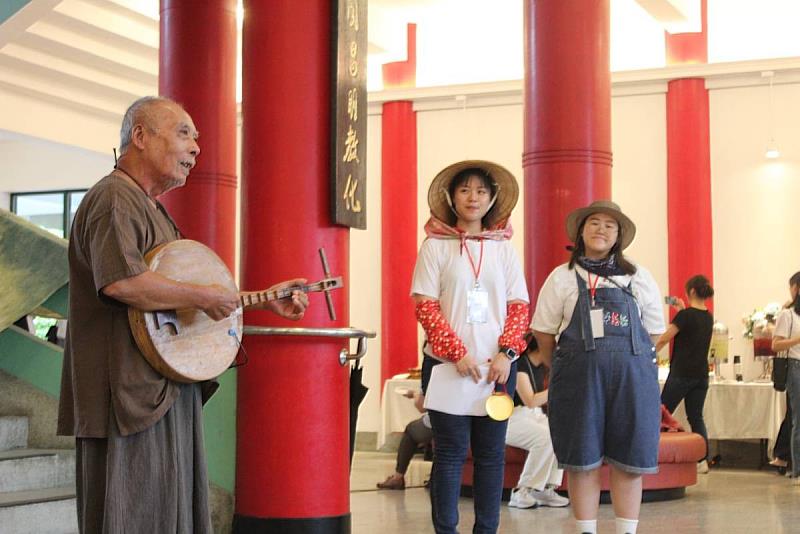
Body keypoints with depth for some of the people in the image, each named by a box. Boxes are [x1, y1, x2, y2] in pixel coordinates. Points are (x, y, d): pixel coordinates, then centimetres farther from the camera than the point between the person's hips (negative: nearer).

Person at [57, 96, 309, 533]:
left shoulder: (152, 209, 22)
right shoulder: (115, 198, -12)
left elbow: (198, 284, 29)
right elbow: (120, 281, -30)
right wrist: (202, 298, -21)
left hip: (169, 392, 11)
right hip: (133, 395, -11)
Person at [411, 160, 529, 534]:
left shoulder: (504, 249, 10)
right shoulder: (436, 246, 2)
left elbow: (518, 306, 7)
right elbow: (425, 306, -4)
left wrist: (508, 353, -7)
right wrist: (457, 353, -12)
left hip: (496, 367, 3)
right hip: (448, 366, -2)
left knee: (491, 453, 5)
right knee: (450, 453, 0)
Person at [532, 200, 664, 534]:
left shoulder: (639, 277, 12)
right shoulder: (562, 277, 8)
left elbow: (654, 332, 13)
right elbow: (543, 333, 9)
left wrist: (623, 360, 7)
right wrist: (565, 369, 8)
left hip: (632, 377, 1)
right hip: (579, 379, -1)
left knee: (628, 461, 2)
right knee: (583, 461, 0)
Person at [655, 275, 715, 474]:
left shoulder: (685, 315, -13)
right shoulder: (708, 317, 8)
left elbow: (663, 339, -10)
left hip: (682, 373, -6)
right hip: (701, 375, 6)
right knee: (696, 417, 8)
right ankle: (703, 460, 1)